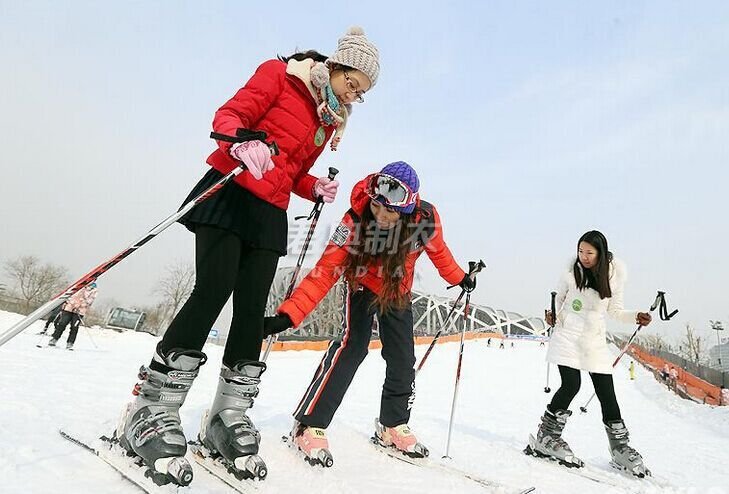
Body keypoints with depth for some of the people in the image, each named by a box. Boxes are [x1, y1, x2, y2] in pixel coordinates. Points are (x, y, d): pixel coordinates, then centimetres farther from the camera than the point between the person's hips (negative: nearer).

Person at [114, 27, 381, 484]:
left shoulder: (332, 120, 19)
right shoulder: (281, 73, 3)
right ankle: (150, 411, -8)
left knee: (252, 310, -4)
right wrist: (243, 142, -27)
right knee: (212, 292, -18)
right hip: (230, 194, -5)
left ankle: (229, 416, 5)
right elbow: (230, 115, -6)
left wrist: (316, 189, 0)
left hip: (270, 214, 6)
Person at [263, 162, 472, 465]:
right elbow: (325, 273, -36)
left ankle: (392, 426, 26)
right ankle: (309, 426, -10)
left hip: (398, 292, 3)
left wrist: (459, 278, 11)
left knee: (403, 360, 3)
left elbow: (437, 250, -4)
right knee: (352, 345, -22)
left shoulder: (426, 218, -28)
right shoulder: (355, 221, -35)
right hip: (362, 286, -3)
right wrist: (287, 315, -44)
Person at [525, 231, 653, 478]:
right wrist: (553, 315, -11)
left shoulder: (615, 274, -2)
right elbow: (558, 300, 8)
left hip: (595, 341, 3)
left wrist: (635, 317, -9)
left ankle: (620, 448, 22)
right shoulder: (571, 273, -7)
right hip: (568, 336, -2)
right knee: (571, 385, -14)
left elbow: (614, 311, 8)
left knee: (607, 394, 4)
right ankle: (545, 438, 1)